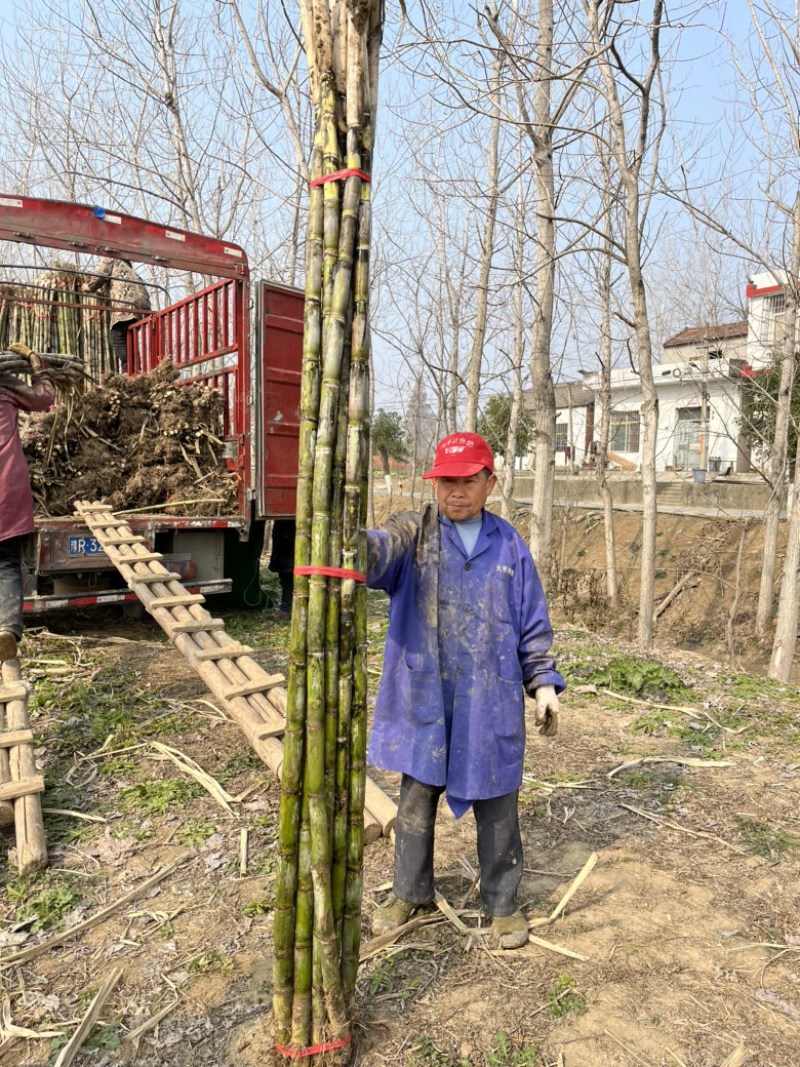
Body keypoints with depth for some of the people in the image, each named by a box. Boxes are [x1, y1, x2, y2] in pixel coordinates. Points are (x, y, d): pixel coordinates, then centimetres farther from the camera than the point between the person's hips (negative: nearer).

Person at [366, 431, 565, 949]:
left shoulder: (510, 546, 3)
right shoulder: (414, 533, -4)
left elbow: (533, 624, 8)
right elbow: (381, 549, -27)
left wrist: (544, 682, 3)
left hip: (491, 704, 1)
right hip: (422, 699, 0)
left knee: (496, 808, 14)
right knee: (416, 801, 16)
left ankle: (503, 903, 38)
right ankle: (410, 892, 40)